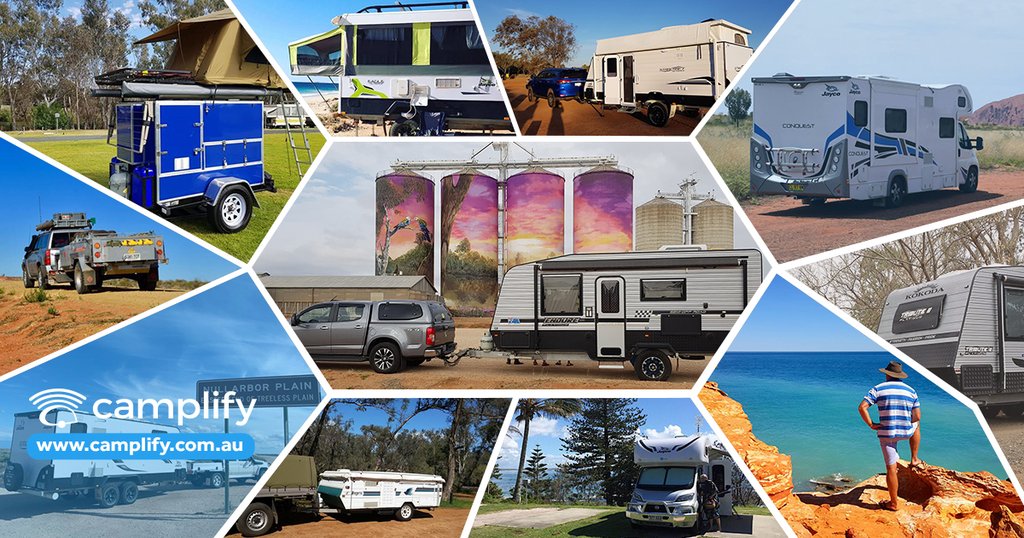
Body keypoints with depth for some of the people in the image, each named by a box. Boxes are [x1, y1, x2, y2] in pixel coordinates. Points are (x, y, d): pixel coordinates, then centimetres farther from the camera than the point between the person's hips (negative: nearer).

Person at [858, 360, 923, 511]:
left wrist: (871, 424, -6)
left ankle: (894, 503, 8)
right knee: (916, 424, 37)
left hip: (886, 433, -2)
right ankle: (914, 459, 40)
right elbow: (917, 417, 3)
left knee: (891, 468, 4)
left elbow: (862, 407, -15)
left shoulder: (878, 389, -4)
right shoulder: (911, 391, 3)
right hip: (906, 433, 2)